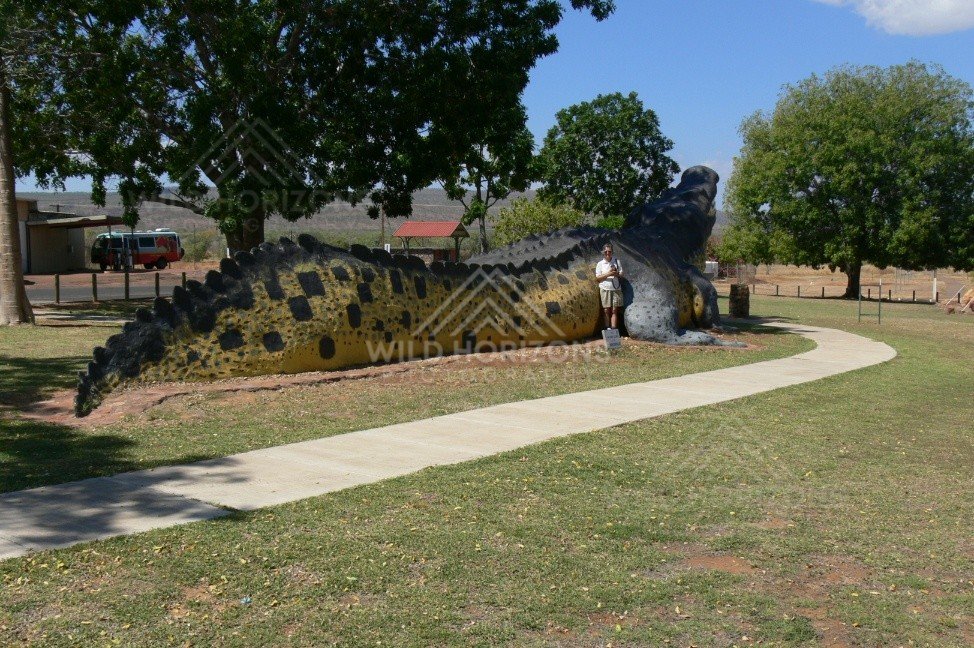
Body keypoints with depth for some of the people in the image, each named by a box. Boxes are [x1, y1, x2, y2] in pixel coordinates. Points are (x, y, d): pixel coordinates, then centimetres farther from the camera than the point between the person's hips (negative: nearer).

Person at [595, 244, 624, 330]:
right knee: (606, 310, -2)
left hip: (616, 289, 1)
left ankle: (614, 329, -5)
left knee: (614, 310, -2)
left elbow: (621, 274, 9)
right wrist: (608, 274, -13)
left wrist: (616, 273, -13)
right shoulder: (600, 264, 7)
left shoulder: (616, 261, 11)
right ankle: (607, 328, 1)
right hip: (605, 289, -1)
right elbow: (597, 278, 0)